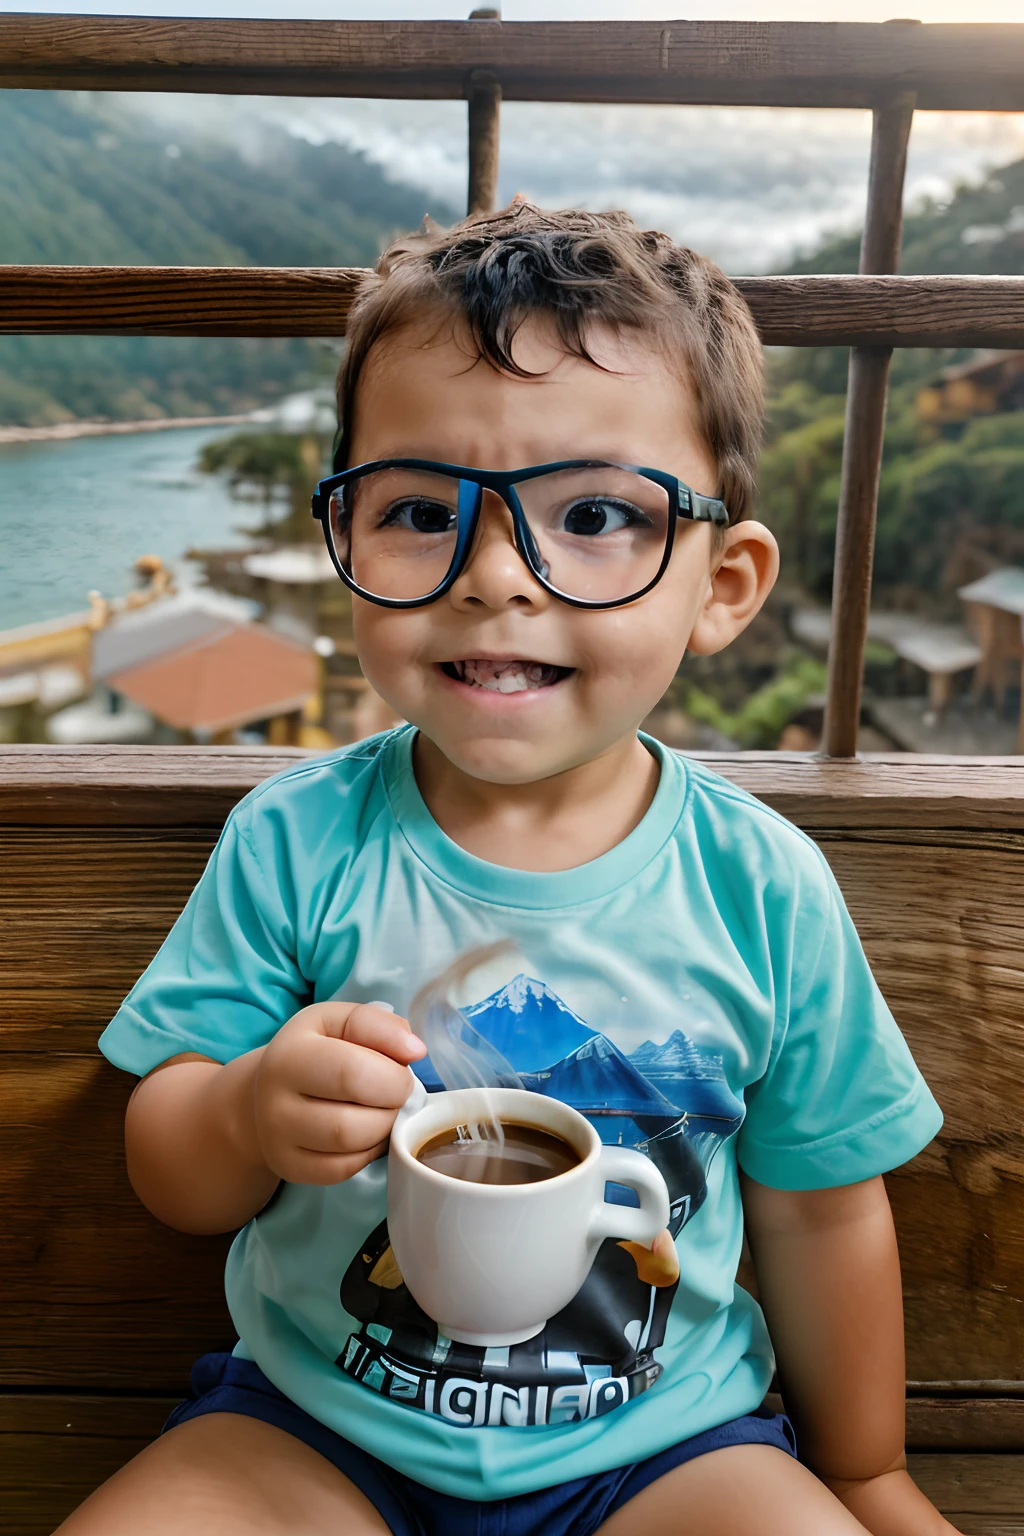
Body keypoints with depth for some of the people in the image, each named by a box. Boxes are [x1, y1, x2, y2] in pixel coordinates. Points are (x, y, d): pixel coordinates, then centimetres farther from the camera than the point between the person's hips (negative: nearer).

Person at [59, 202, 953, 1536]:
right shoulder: (296, 840, -14)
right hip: (314, 1419, 1)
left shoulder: (763, 889, -14)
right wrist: (250, 1114, -29)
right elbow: (170, 1175, -7)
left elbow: (817, 1215, -1)